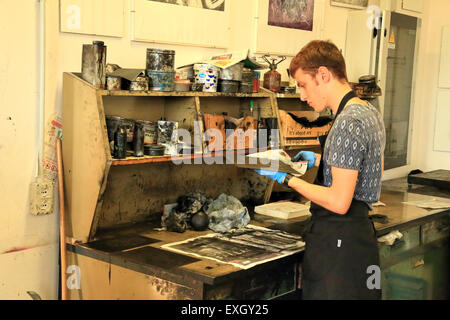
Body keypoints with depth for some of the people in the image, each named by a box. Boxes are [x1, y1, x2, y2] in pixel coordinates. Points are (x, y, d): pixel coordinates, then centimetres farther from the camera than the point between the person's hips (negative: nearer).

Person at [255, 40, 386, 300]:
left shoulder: (347, 123, -20)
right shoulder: (371, 112, 11)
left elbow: (339, 203, -23)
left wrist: (287, 179, -14)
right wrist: (320, 160, 21)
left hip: (338, 244, -10)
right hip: (362, 232, 10)